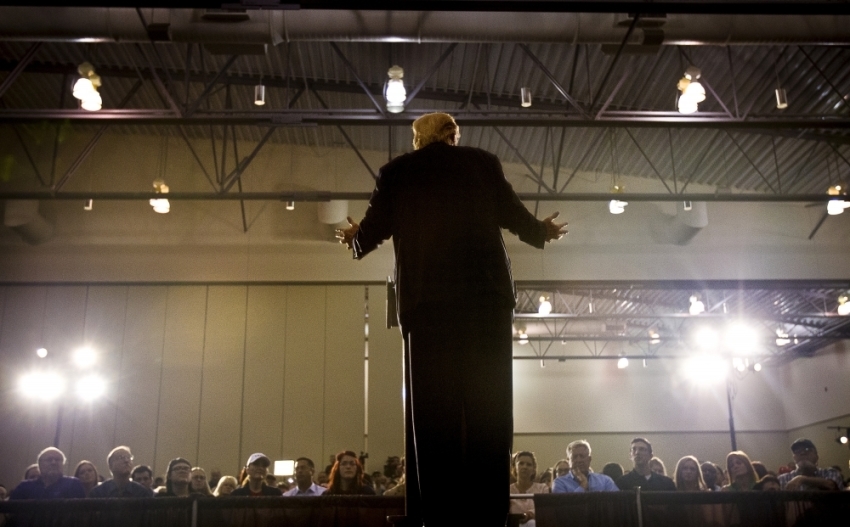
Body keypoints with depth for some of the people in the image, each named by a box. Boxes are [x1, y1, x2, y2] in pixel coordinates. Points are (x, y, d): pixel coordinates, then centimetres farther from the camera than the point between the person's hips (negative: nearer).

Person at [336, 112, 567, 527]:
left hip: (426, 297, 0)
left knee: (432, 409, 0)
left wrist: (354, 238, 34)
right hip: (486, 292, 0)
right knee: (486, 406, 0)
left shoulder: (396, 171, 12)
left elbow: (372, 231, 11)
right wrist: (544, 231, 35)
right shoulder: (484, 163, 13)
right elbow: (516, 217, 14)